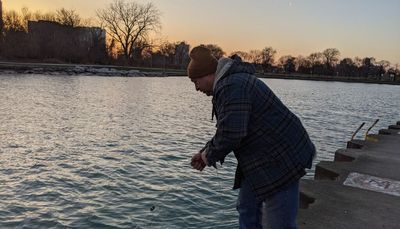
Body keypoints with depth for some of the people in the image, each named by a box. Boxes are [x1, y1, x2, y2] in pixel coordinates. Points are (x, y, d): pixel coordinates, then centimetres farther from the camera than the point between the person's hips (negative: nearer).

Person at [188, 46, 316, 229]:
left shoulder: (232, 86, -23)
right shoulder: (228, 83, 12)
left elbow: (230, 135, -29)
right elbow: (227, 129, 18)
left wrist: (209, 156, -10)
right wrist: (205, 152, 10)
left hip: (282, 159, -11)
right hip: (262, 160, 11)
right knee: (247, 208, 17)